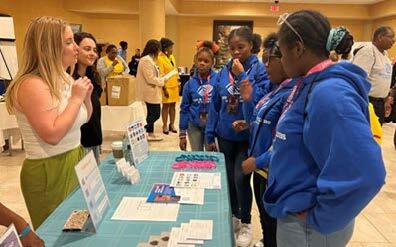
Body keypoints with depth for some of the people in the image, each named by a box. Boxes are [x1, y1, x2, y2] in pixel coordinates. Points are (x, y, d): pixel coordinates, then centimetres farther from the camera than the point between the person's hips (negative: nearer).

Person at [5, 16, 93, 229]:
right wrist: (76, 98, -20)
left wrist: (86, 96, -2)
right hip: (50, 173, -8)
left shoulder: (63, 79, 6)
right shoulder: (32, 84, -20)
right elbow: (52, 135, -27)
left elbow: (82, 119, 17)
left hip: (74, 162, 8)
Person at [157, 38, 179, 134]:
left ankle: (172, 124, 21)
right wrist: (164, 88, -18)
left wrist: (178, 83, 15)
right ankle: (165, 125, 11)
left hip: (174, 85, 7)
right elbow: (160, 75, -15)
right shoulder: (160, 58, -12)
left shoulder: (172, 57, 11)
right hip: (167, 86, -7)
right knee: (166, 105, 1)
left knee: (173, 105, 11)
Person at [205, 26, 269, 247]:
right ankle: (233, 216, 37)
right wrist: (210, 135, 4)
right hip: (225, 135, 4)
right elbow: (215, 104, 4)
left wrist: (242, 75, -20)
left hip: (248, 136, -4)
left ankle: (246, 223, 21)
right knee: (228, 178, 14)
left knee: (241, 178, -5)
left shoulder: (260, 69, -9)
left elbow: (260, 100, -20)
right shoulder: (224, 70, 2)